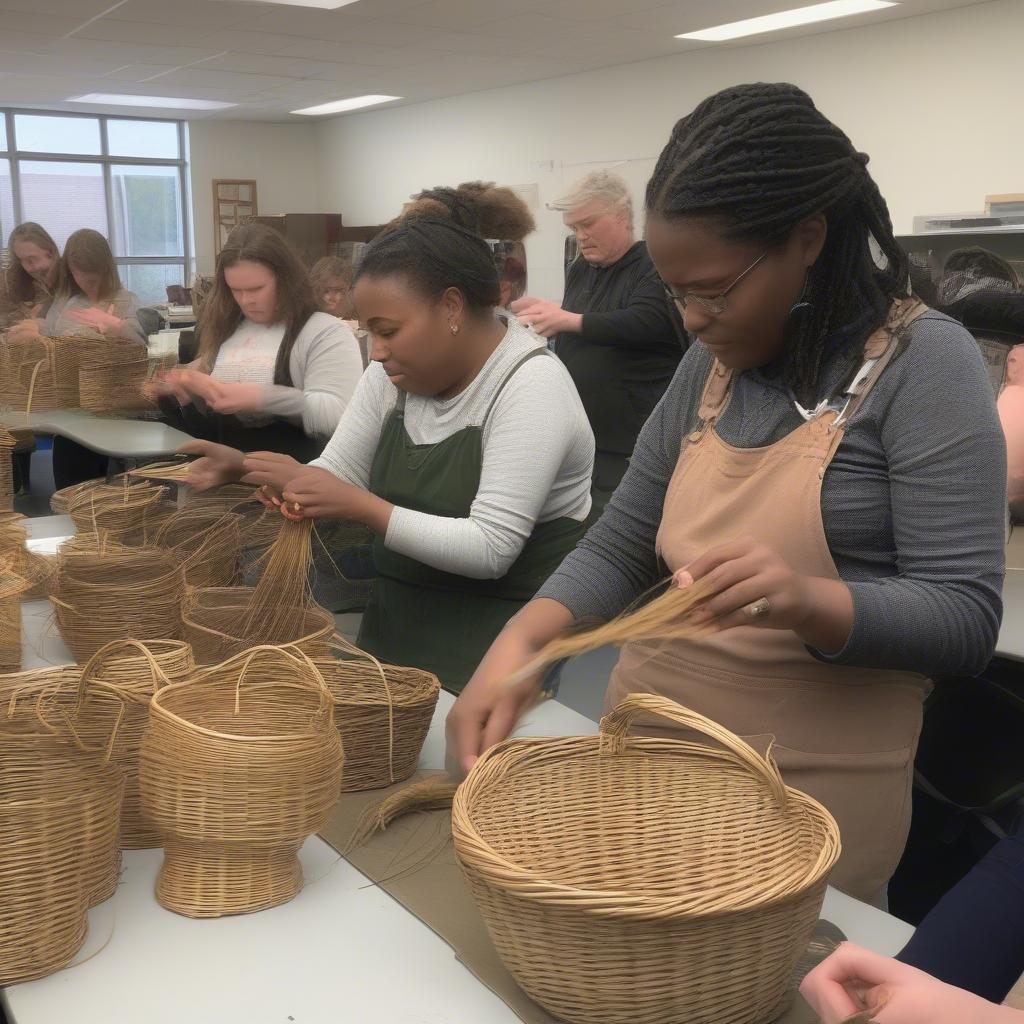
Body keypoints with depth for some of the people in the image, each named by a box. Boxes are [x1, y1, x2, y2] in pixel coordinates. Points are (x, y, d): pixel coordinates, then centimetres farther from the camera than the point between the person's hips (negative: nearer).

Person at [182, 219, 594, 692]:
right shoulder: (394, 373, 3)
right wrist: (246, 470, -13)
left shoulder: (531, 384, -19)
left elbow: (491, 549, -25)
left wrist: (360, 506, -30)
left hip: (496, 645, -6)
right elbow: (337, 474, 5)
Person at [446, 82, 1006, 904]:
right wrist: (522, 640, -14)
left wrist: (804, 600, -34)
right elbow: (621, 544, 4)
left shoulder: (923, 361, -13)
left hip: (811, 788, -5)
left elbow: (965, 619, -16)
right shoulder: (714, 365, 4)